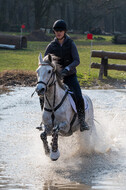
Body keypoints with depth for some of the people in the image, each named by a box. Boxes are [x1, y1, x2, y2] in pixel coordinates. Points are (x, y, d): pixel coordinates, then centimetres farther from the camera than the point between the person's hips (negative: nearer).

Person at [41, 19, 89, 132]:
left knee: (79, 97, -25)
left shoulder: (71, 44, -4)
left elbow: (77, 61, -13)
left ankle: (82, 121, -14)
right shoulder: (52, 46, 3)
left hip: (70, 76, -2)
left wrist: (67, 68, -29)